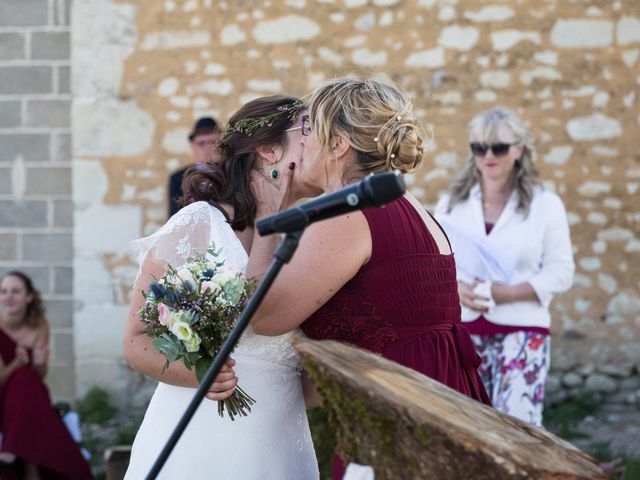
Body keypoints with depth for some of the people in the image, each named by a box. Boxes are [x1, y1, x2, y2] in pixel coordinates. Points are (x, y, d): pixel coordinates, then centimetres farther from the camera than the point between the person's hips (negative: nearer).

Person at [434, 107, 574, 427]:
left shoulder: (545, 205, 1)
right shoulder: (451, 203, 9)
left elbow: (560, 272, -2)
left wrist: (508, 292, -16)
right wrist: (456, 289, -13)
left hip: (522, 330, -3)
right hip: (463, 329, 3)